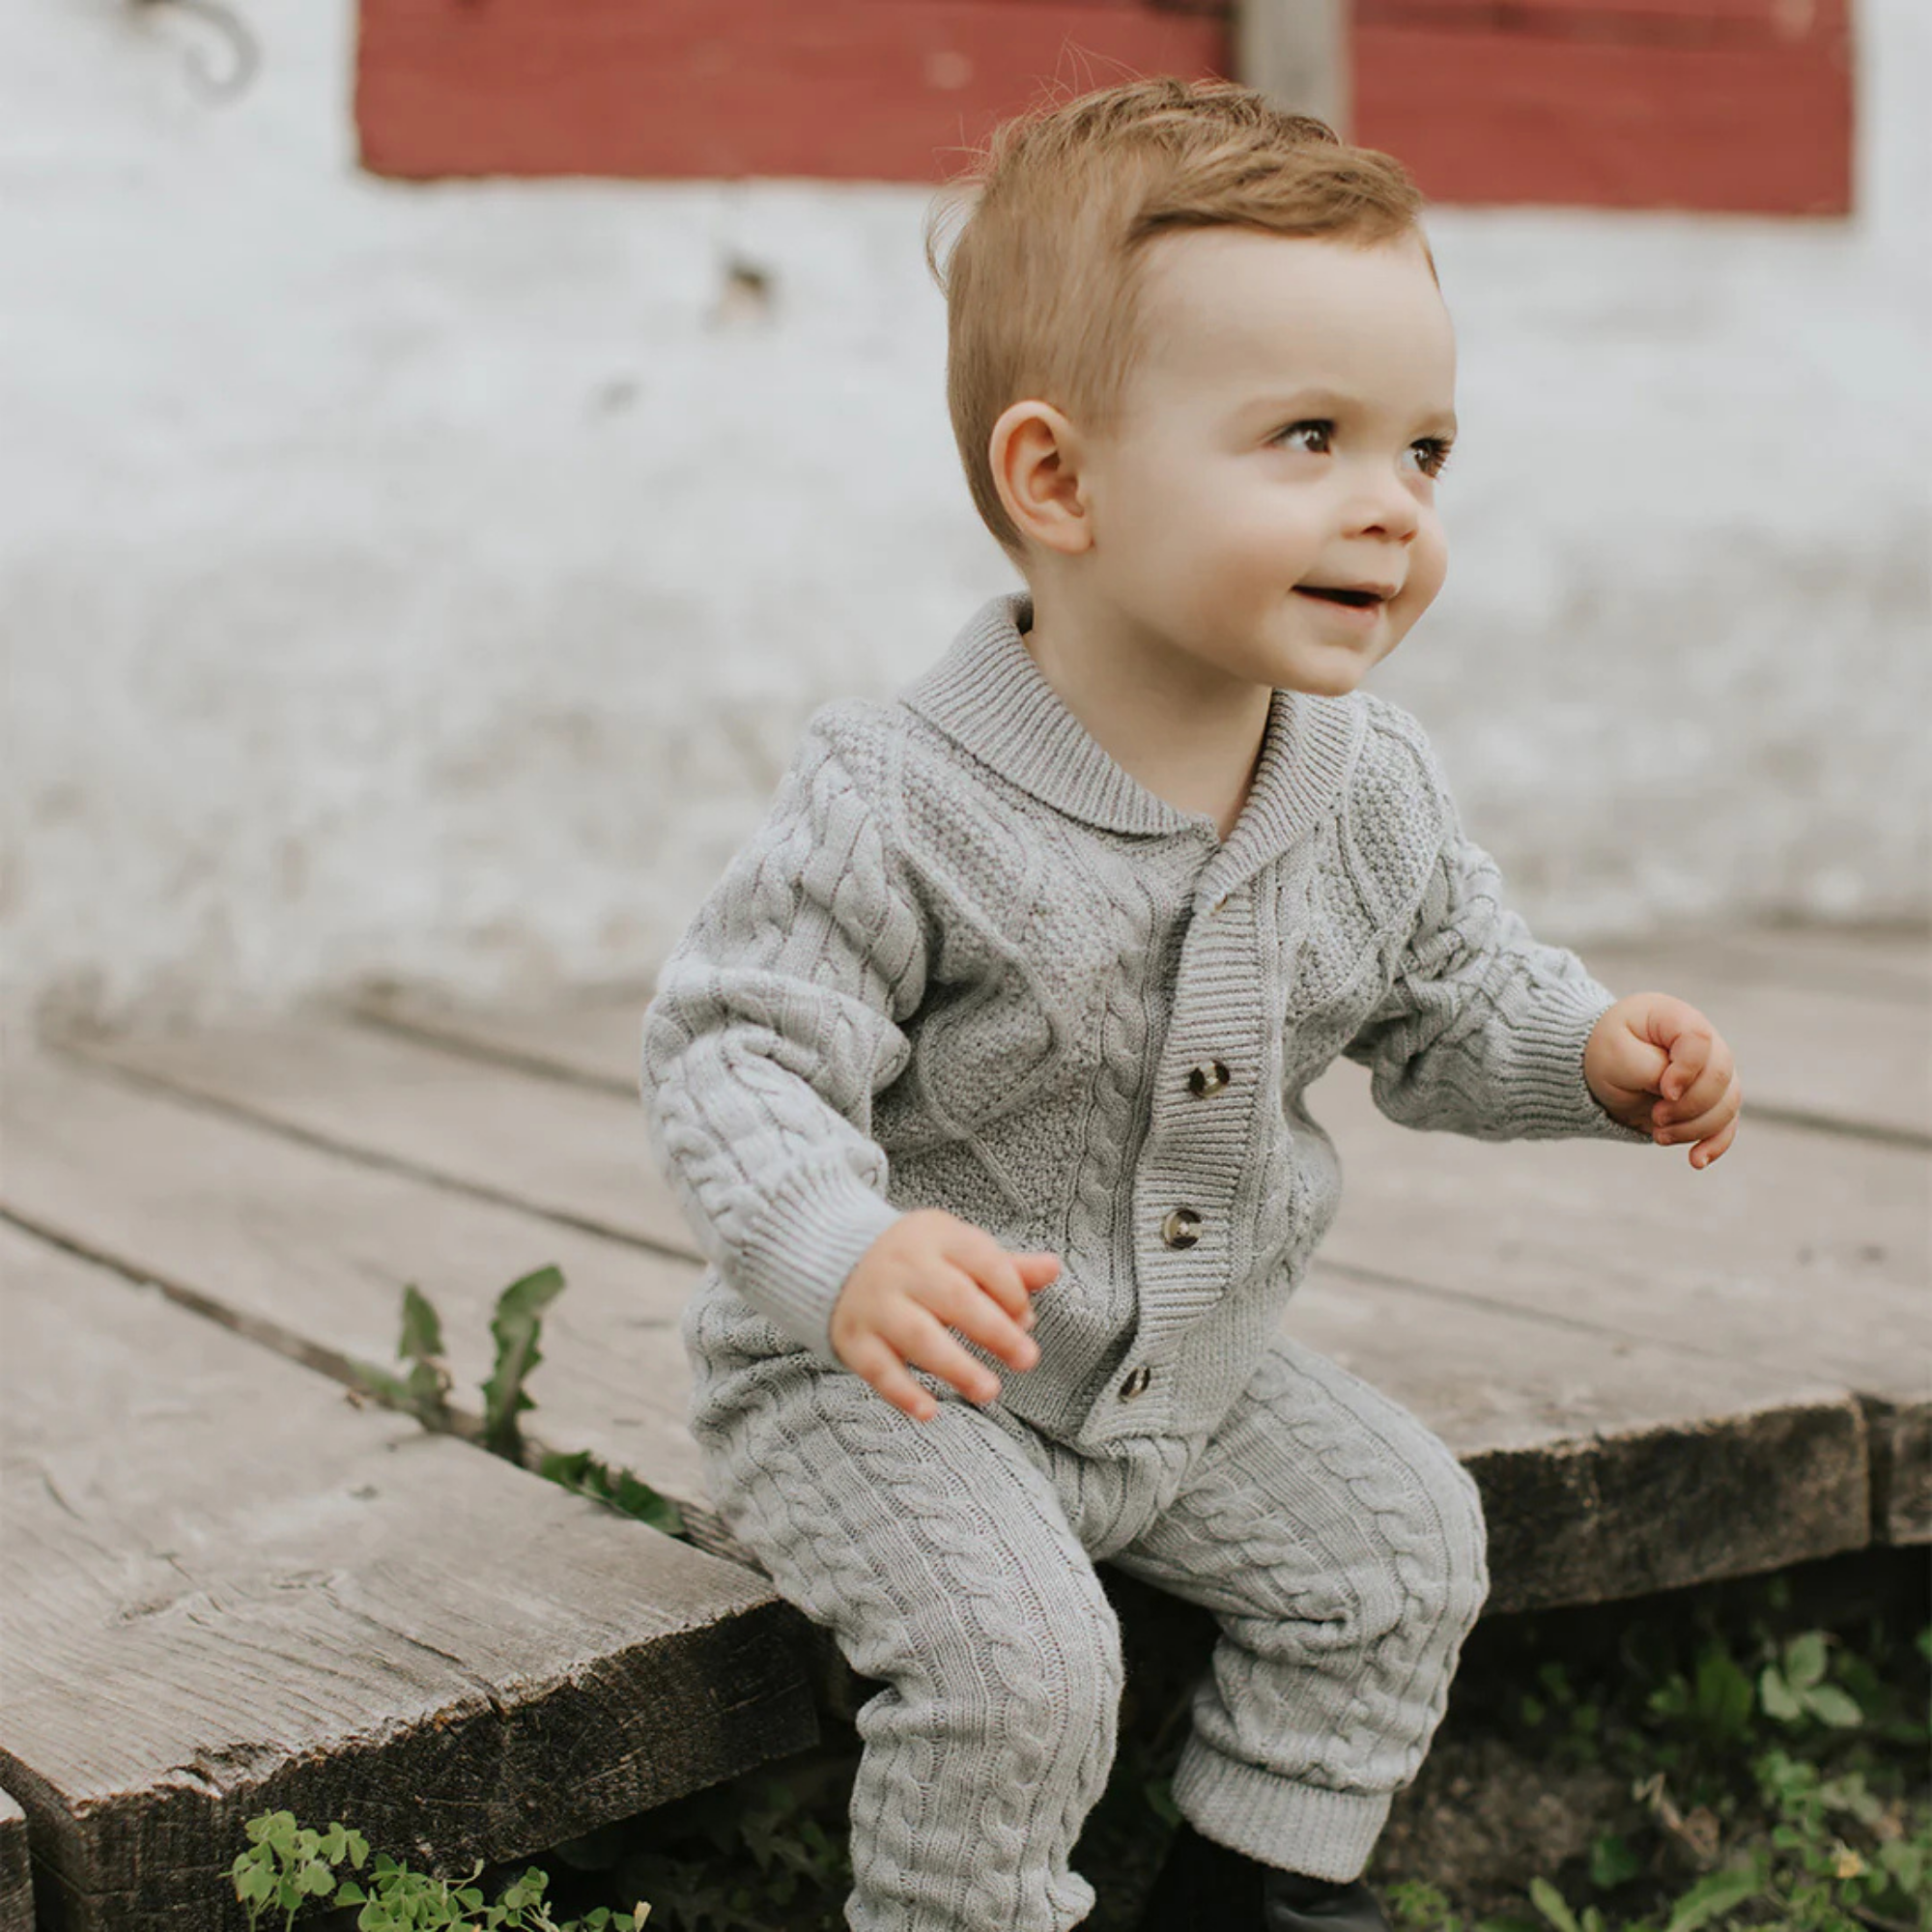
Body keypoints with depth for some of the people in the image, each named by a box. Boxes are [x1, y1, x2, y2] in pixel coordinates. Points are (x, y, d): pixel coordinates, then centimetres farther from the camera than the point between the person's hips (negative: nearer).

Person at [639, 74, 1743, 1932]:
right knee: (1012, 1652, -23)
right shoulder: (900, 803, -27)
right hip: (884, 1383, -6)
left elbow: (1448, 997, 10)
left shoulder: (1373, 785, -6)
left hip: (1193, 1367, 7)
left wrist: (1591, 1048, -11)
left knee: (1402, 1539, 5)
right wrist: (847, 1255, -44)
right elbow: (735, 1050, -26)